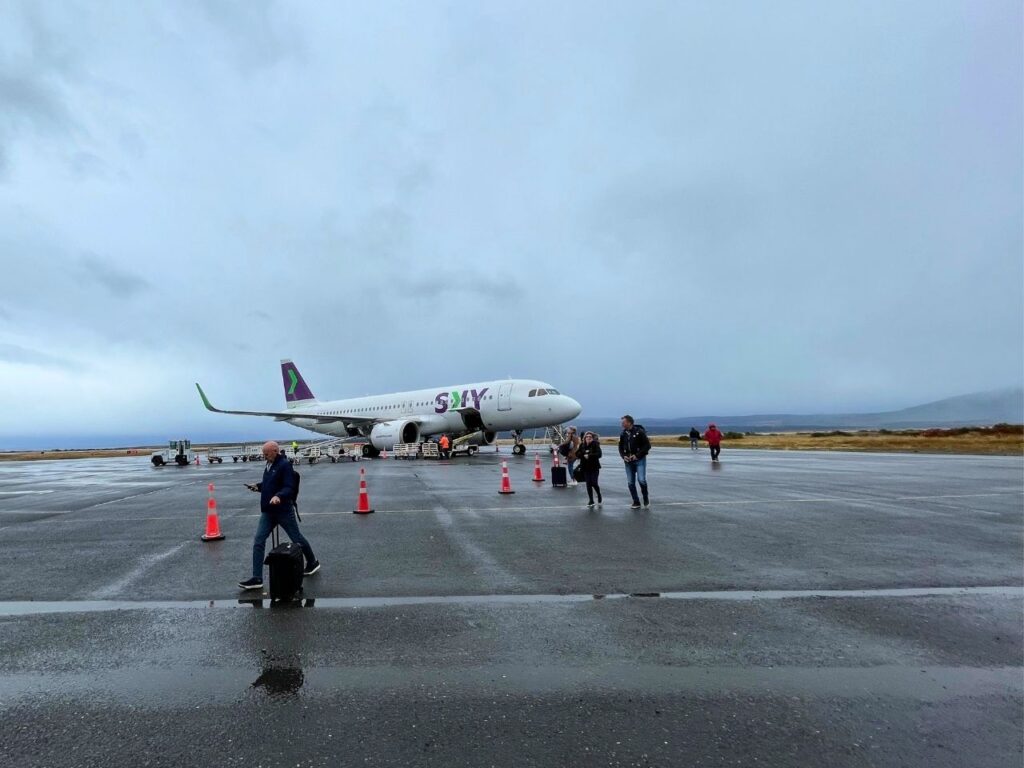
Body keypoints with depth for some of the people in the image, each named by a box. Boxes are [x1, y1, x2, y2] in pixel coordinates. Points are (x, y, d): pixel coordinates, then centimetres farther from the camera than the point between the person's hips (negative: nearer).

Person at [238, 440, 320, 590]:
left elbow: (289, 488, -23)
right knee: (258, 542, 0)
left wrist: (278, 496, -39)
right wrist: (258, 486, 6)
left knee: (297, 539, 8)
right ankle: (257, 579, 5)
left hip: (283, 510, -8)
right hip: (267, 511, 8)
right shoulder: (269, 465, 10)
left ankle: (312, 563, 29)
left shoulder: (285, 465, -16)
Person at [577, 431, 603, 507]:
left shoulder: (595, 445, -7)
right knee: (588, 484, 3)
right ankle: (591, 501, 12)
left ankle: (599, 495, 26)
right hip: (585, 467, 3)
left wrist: (589, 456, -24)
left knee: (594, 483, -6)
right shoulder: (582, 445, 4)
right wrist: (583, 455, -18)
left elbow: (599, 454, -18)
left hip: (594, 467, -3)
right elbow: (577, 454, 0)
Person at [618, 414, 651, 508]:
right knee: (630, 482, 4)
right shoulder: (623, 434, 6)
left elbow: (647, 445, -10)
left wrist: (637, 455, -16)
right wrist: (623, 456, -4)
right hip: (628, 461, 5)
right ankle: (636, 502, 16)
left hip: (640, 460, -5)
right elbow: (620, 447, 15)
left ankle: (646, 498, 13)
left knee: (641, 480, -13)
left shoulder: (639, 432, -9)